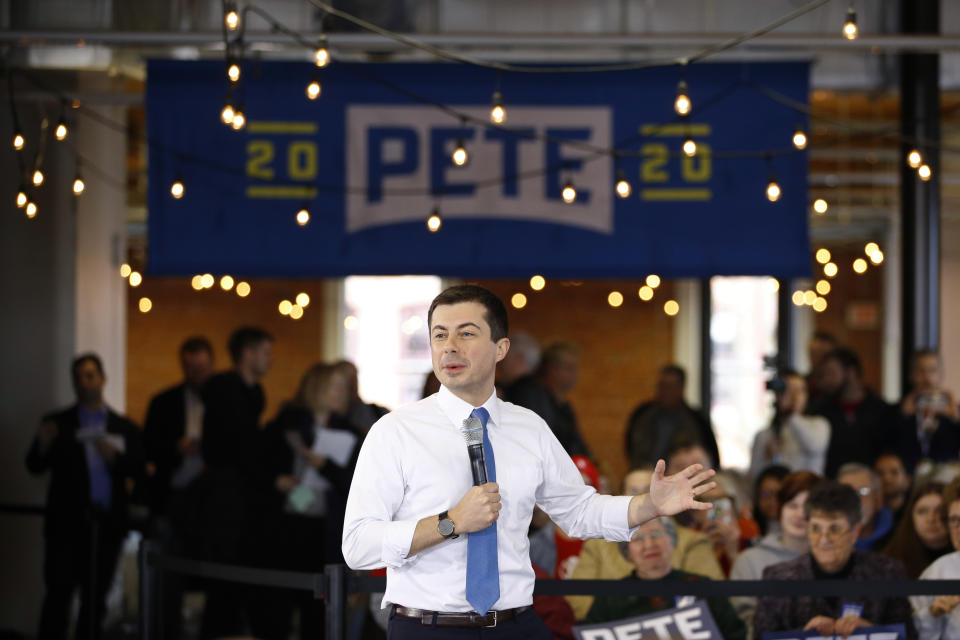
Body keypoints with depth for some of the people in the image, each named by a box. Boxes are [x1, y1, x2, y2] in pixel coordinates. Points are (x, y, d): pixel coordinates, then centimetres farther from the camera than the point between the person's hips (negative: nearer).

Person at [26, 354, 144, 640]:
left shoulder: (125, 429, 10)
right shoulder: (57, 423, 8)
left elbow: (138, 473, 2)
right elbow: (35, 467, 0)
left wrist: (115, 458, -17)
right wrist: (43, 445, -20)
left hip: (107, 526, 2)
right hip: (66, 523, -2)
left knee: (95, 599, 5)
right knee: (58, 594, -9)